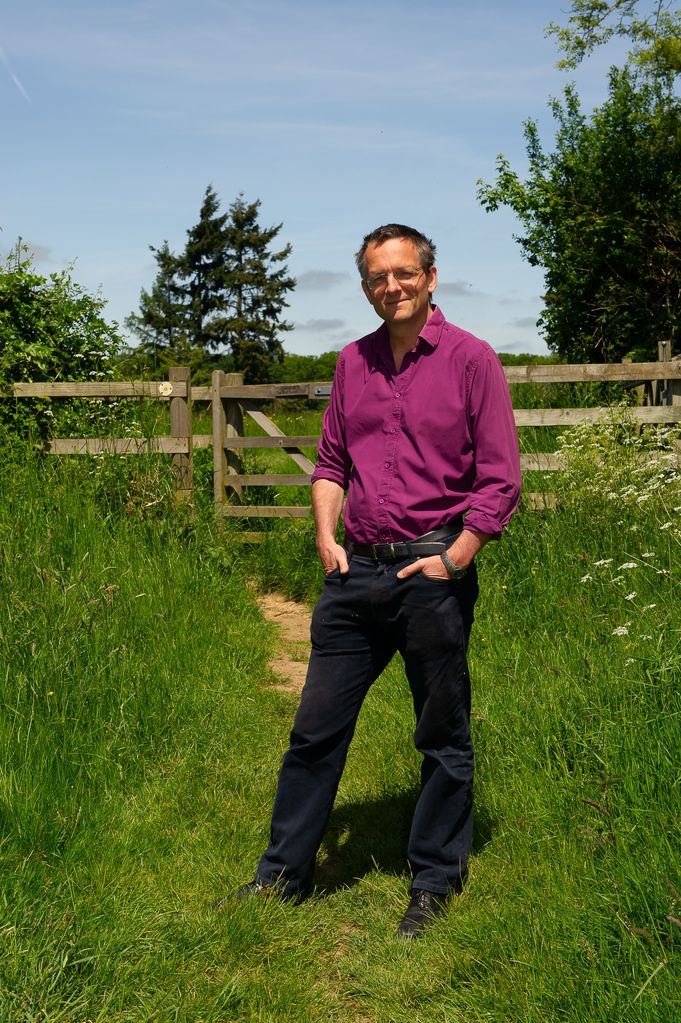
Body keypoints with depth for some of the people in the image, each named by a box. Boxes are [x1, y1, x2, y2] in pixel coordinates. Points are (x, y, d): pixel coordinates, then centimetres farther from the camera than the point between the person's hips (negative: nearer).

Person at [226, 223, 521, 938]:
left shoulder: (470, 359, -4)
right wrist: (326, 535, 4)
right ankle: (284, 870, 24)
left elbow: (501, 478, -6)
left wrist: (453, 559, -12)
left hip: (434, 574, -4)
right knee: (317, 725, 9)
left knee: (443, 737, 8)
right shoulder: (353, 362, 11)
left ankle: (435, 881, 25)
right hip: (356, 572, 5)